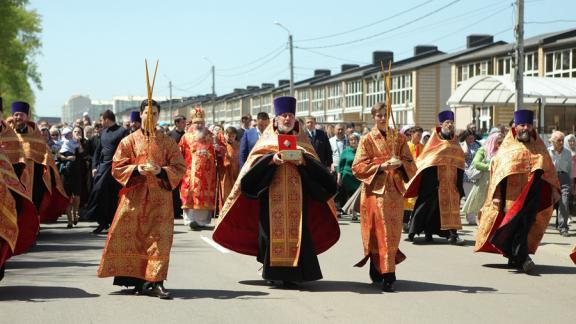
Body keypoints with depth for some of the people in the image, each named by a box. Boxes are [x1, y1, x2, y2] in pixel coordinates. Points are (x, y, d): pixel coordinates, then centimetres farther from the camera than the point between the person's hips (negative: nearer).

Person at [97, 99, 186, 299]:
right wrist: (136, 169, -14)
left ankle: (155, 282, -10)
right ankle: (137, 280, 10)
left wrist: (161, 171, -14)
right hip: (134, 197, 0)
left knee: (159, 239, -8)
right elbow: (117, 168, 3)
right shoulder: (129, 141, 8)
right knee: (132, 238, -1)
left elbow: (180, 168, 4)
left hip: (159, 199, 0)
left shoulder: (168, 142, 9)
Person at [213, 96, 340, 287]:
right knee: (272, 228, -5)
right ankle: (272, 272, 3)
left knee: (295, 230, -6)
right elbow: (255, 160, 0)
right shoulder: (268, 138, 11)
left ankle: (291, 273, -5)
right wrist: (271, 158, -18)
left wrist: (303, 160, -16)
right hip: (271, 193, -1)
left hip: (296, 194, 1)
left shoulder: (301, 139, 14)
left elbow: (314, 162, 5)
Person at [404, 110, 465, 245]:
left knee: (452, 205, -2)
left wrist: (459, 183, 8)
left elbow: (459, 162, 15)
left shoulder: (454, 141, 12)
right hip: (435, 178, -4)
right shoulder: (435, 139, -2)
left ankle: (452, 234, -4)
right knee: (430, 203, -2)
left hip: (451, 181, 4)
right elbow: (427, 160, -6)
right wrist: (433, 181, -13)